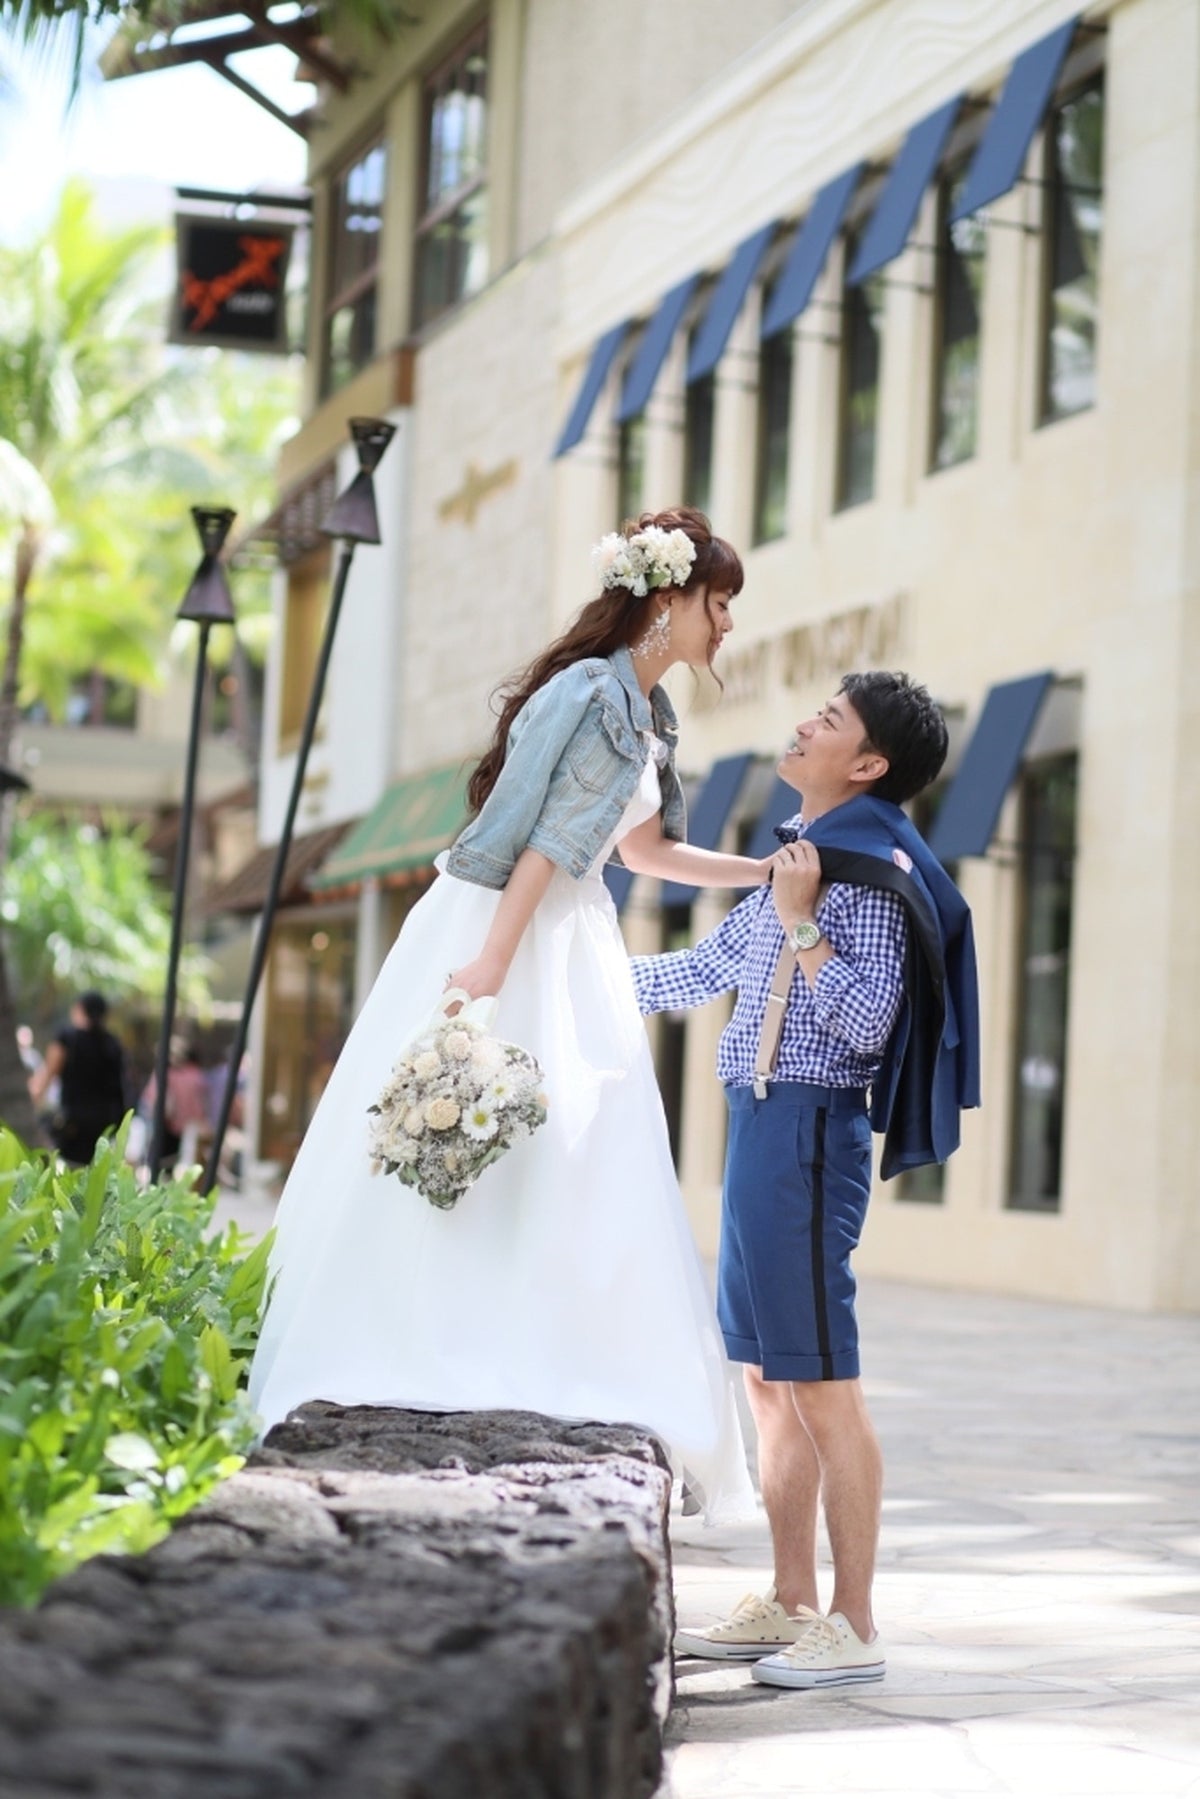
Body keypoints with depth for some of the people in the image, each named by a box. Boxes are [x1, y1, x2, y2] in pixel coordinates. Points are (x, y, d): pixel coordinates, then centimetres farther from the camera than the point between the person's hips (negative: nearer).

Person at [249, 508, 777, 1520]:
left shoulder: (643, 707, 12)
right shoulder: (598, 695, -17)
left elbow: (642, 846, 23)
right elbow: (546, 846, -22)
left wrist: (767, 873, 21)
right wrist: (491, 966, -23)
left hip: (569, 951, 9)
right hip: (498, 938, -9)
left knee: (567, 1175, 6)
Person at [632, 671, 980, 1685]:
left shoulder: (872, 868, -9)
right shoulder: (807, 856, 18)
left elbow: (868, 1020, -17)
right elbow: (706, 970, 28)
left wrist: (800, 923, -19)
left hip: (806, 1132, -9)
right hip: (761, 1127, 9)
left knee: (822, 1388, -7)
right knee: (771, 1383, 13)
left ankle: (853, 1629, -2)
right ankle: (790, 1607, 21)